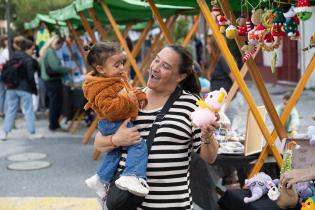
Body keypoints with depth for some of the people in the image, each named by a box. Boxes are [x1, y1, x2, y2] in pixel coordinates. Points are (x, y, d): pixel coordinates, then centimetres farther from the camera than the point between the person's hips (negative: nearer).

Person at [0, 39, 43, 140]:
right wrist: (34, 89, -6)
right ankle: (32, 133, 9)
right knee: (28, 111, 4)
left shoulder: (14, 56, 8)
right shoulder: (29, 60, -12)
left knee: (10, 110, 11)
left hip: (11, 88, 6)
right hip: (24, 89, -6)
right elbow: (30, 77, -13)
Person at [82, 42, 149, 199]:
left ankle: (101, 180, 38)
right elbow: (109, 109, -32)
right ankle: (131, 177, -25)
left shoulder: (118, 79, 10)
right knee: (139, 144, -21)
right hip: (113, 124, -11)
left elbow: (128, 92, 23)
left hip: (119, 122, 11)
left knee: (115, 151, 25)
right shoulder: (102, 88, -23)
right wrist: (127, 99, -31)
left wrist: (138, 96, 5)